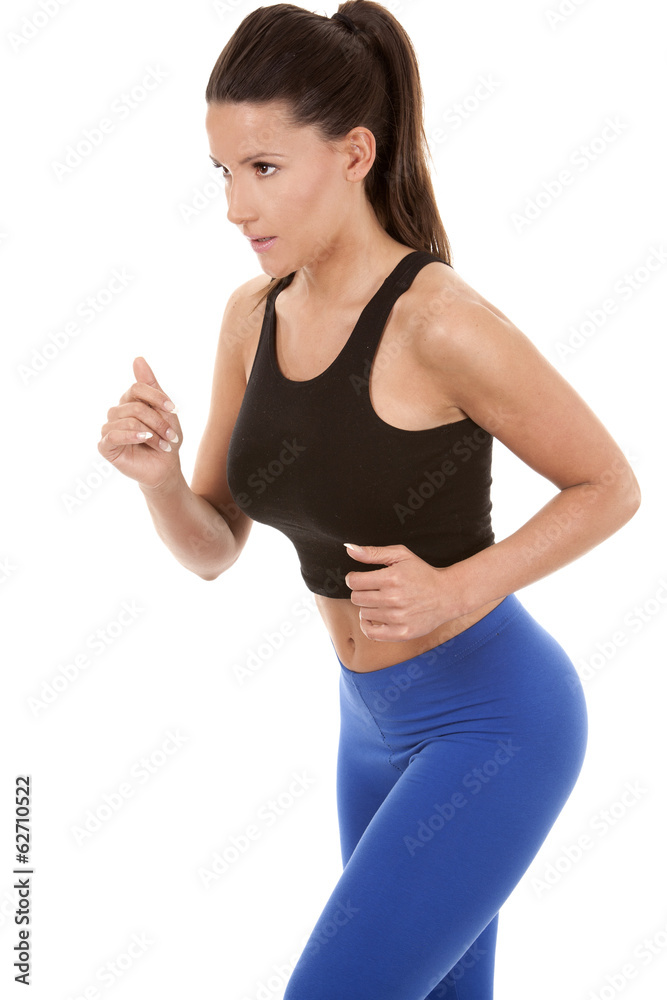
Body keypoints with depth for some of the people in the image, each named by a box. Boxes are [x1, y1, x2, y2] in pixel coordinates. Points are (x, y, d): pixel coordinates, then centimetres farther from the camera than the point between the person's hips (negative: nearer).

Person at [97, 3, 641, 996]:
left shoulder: (441, 320, -24)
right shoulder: (253, 316, -2)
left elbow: (610, 486, -12)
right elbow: (212, 547, 2)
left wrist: (458, 592, -25)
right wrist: (155, 472, -19)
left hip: (494, 722, -8)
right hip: (379, 723, 8)